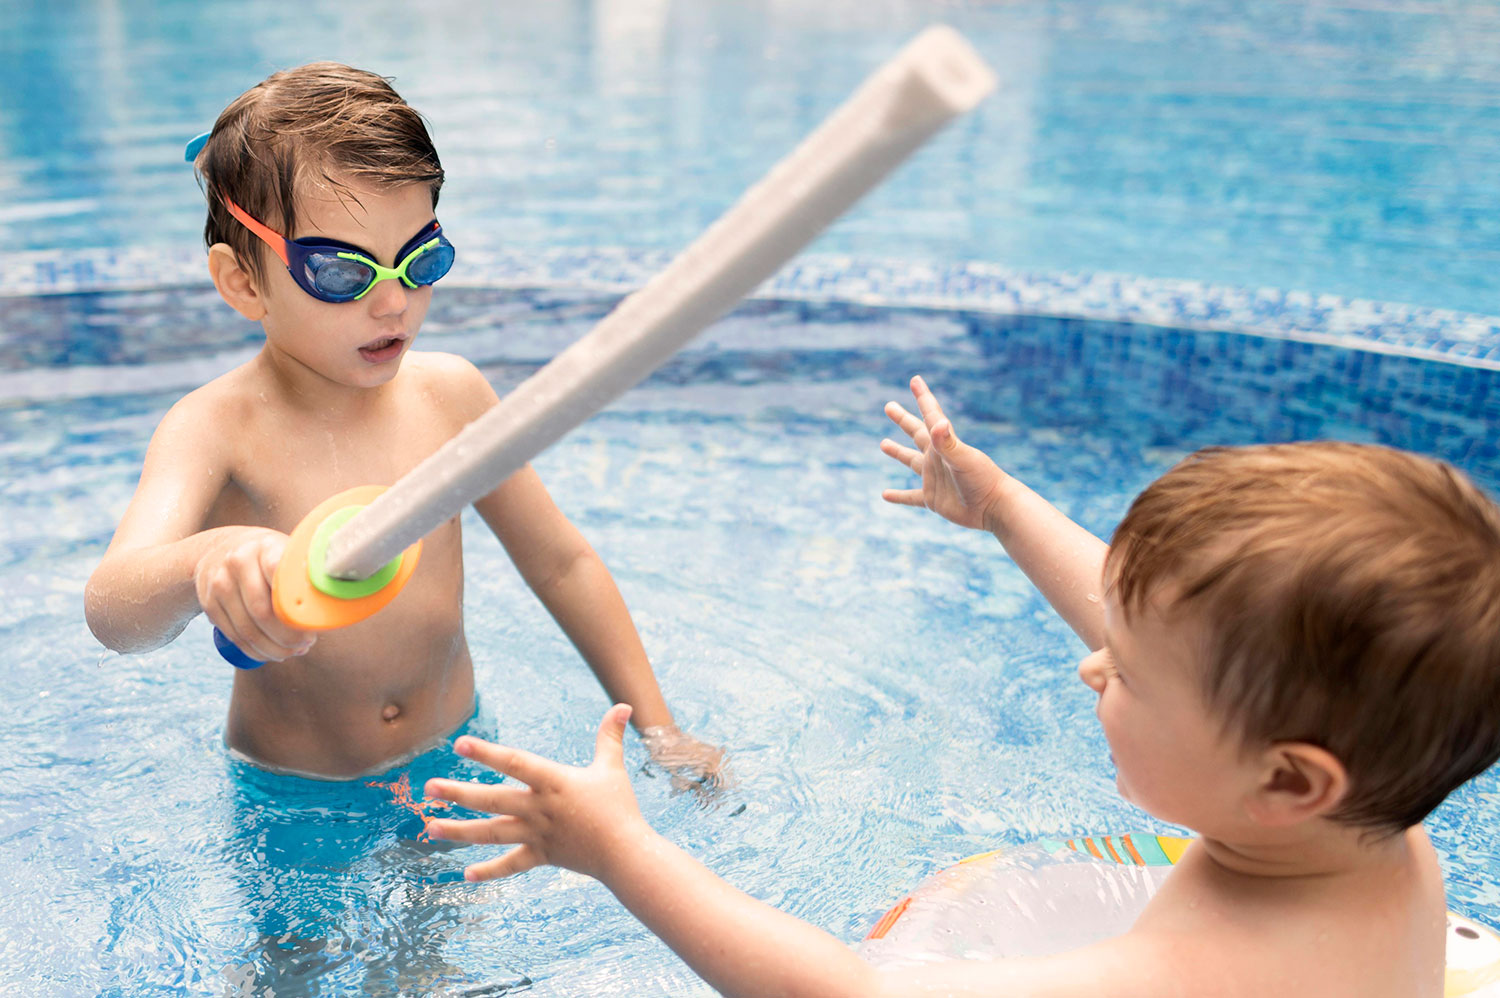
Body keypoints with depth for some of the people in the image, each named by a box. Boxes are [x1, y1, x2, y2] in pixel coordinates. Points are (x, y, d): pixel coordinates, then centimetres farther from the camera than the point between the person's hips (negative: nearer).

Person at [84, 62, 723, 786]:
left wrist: (659, 729, 3)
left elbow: (561, 564, 4)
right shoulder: (215, 428, -18)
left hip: (455, 757, 3)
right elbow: (113, 614, -36)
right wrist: (206, 562, -60)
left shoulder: (448, 392, -7)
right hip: (294, 802, -2)